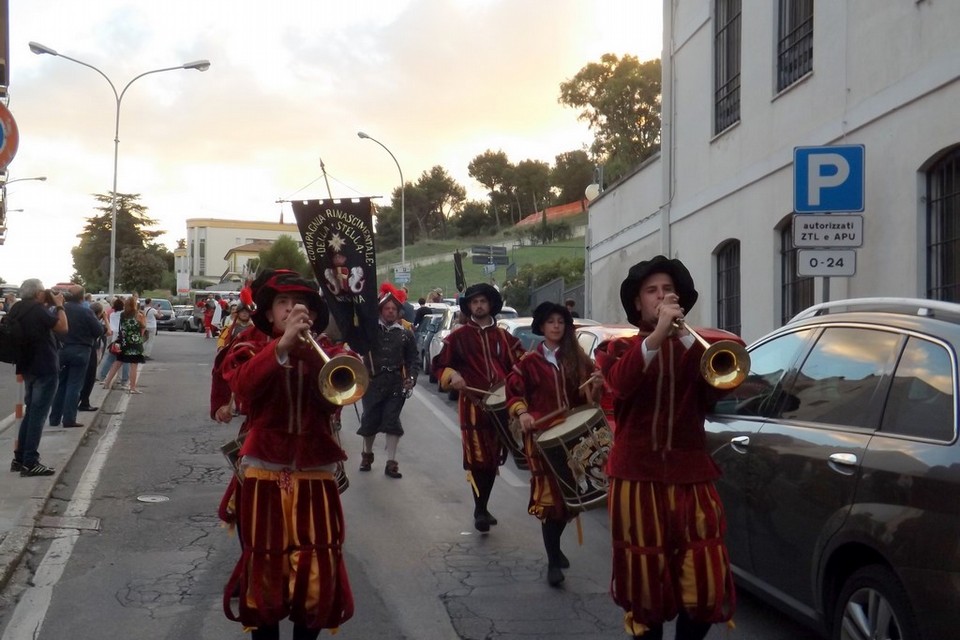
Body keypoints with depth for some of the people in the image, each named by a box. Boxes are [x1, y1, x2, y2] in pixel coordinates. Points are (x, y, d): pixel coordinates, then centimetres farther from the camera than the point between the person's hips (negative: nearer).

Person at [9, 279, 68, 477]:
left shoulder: (17, 309, 8)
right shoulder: (38, 310, -18)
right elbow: (63, 328, -14)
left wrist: (47, 307, 12)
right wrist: (59, 305, -4)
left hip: (28, 367, 9)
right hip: (45, 369, -9)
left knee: (30, 412, 17)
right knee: (38, 415, -6)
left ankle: (19, 458, 19)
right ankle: (30, 463, -7)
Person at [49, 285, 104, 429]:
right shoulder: (86, 312, -14)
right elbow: (99, 331, -10)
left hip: (61, 350, 4)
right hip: (80, 351, -4)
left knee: (60, 385, 13)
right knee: (74, 386, 0)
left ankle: (54, 418, 16)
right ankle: (69, 419, -3)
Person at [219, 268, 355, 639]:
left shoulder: (326, 352, 7)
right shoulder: (251, 349, 3)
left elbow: (334, 399, -12)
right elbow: (243, 386, -20)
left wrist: (309, 351, -22)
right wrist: (282, 346, -30)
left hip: (315, 475, 1)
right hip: (264, 474, -1)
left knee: (318, 573, 1)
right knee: (264, 568, 8)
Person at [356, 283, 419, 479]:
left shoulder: (406, 334, 6)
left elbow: (413, 359, 8)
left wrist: (411, 378, -7)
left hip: (396, 383, 0)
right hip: (372, 381, 0)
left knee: (392, 421, -3)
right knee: (370, 419, 7)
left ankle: (391, 462, 2)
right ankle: (367, 454, 31)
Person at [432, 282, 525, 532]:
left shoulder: (504, 337, 12)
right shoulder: (458, 337, 4)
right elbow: (439, 365, 6)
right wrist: (452, 376, -15)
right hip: (473, 404, -4)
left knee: (493, 459, 10)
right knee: (478, 459, -9)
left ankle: (483, 507, 23)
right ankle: (480, 511, 1)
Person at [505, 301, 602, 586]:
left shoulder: (577, 358, 10)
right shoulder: (529, 361, 4)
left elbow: (586, 393, 12)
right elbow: (513, 390, 6)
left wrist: (595, 384, -9)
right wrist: (521, 412, -11)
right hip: (541, 434, -3)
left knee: (568, 493, 8)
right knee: (549, 494, -8)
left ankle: (555, 547, 32)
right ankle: (553, 562, -3)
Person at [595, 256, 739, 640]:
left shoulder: (693, 347, 15)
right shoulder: (619, 348, 10)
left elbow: (715, 391, -7)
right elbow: (620, 383, -15)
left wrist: (685, 336, -17)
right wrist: (658, 334, -27)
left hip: (691, 476, 2)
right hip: (637, 477, -1)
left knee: (706, 584, -3)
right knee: (644, 583, 3)